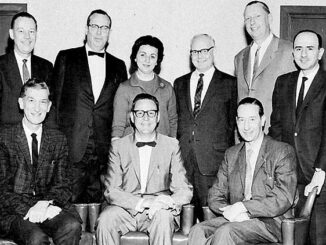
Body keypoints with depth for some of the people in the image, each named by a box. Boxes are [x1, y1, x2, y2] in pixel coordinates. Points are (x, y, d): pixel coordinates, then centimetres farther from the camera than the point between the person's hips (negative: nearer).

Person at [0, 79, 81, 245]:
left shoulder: (58, 140, 13)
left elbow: (62, 185, 8)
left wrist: (45, 203, -14)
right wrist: (28, 209, -20)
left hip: (48, 208, 4)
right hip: (14, 212, -3)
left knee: (72, 226, -27)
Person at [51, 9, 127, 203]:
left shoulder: (118, 66, 14)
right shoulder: (66, 58, 8)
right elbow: (56, 99, 5)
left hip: (105, 149, 2)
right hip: (72, 146, -2)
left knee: (96, 200, 4)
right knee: (70, 200, -2)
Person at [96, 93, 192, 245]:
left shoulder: (171, 145, 7)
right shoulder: (118, 146, 6)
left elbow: (184, 191, 2)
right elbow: (111, 191, -2)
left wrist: (166, 203, -21)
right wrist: (141, 203, -19)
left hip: (159, 211, 0)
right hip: (126, 209, 0)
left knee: (163, 217, -34)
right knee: (106, 219, -31)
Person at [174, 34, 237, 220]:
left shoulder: (229, 83, 6)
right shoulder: (180, 84, 18)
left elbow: (232, 122, 5)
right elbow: (175, 120, 17)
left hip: (214, 160, -3)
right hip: (184, 160, 3)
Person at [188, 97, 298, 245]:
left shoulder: (283, 151, -1)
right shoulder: (231, 154, 15)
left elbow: (284, 199, -12)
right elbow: (215, 196, 11)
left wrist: (242, 207, -18)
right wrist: (229, 211, -12)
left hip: (271, 222, -4)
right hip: (235, 218, 5)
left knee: (225, 232, -31)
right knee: (197, 231, -22)